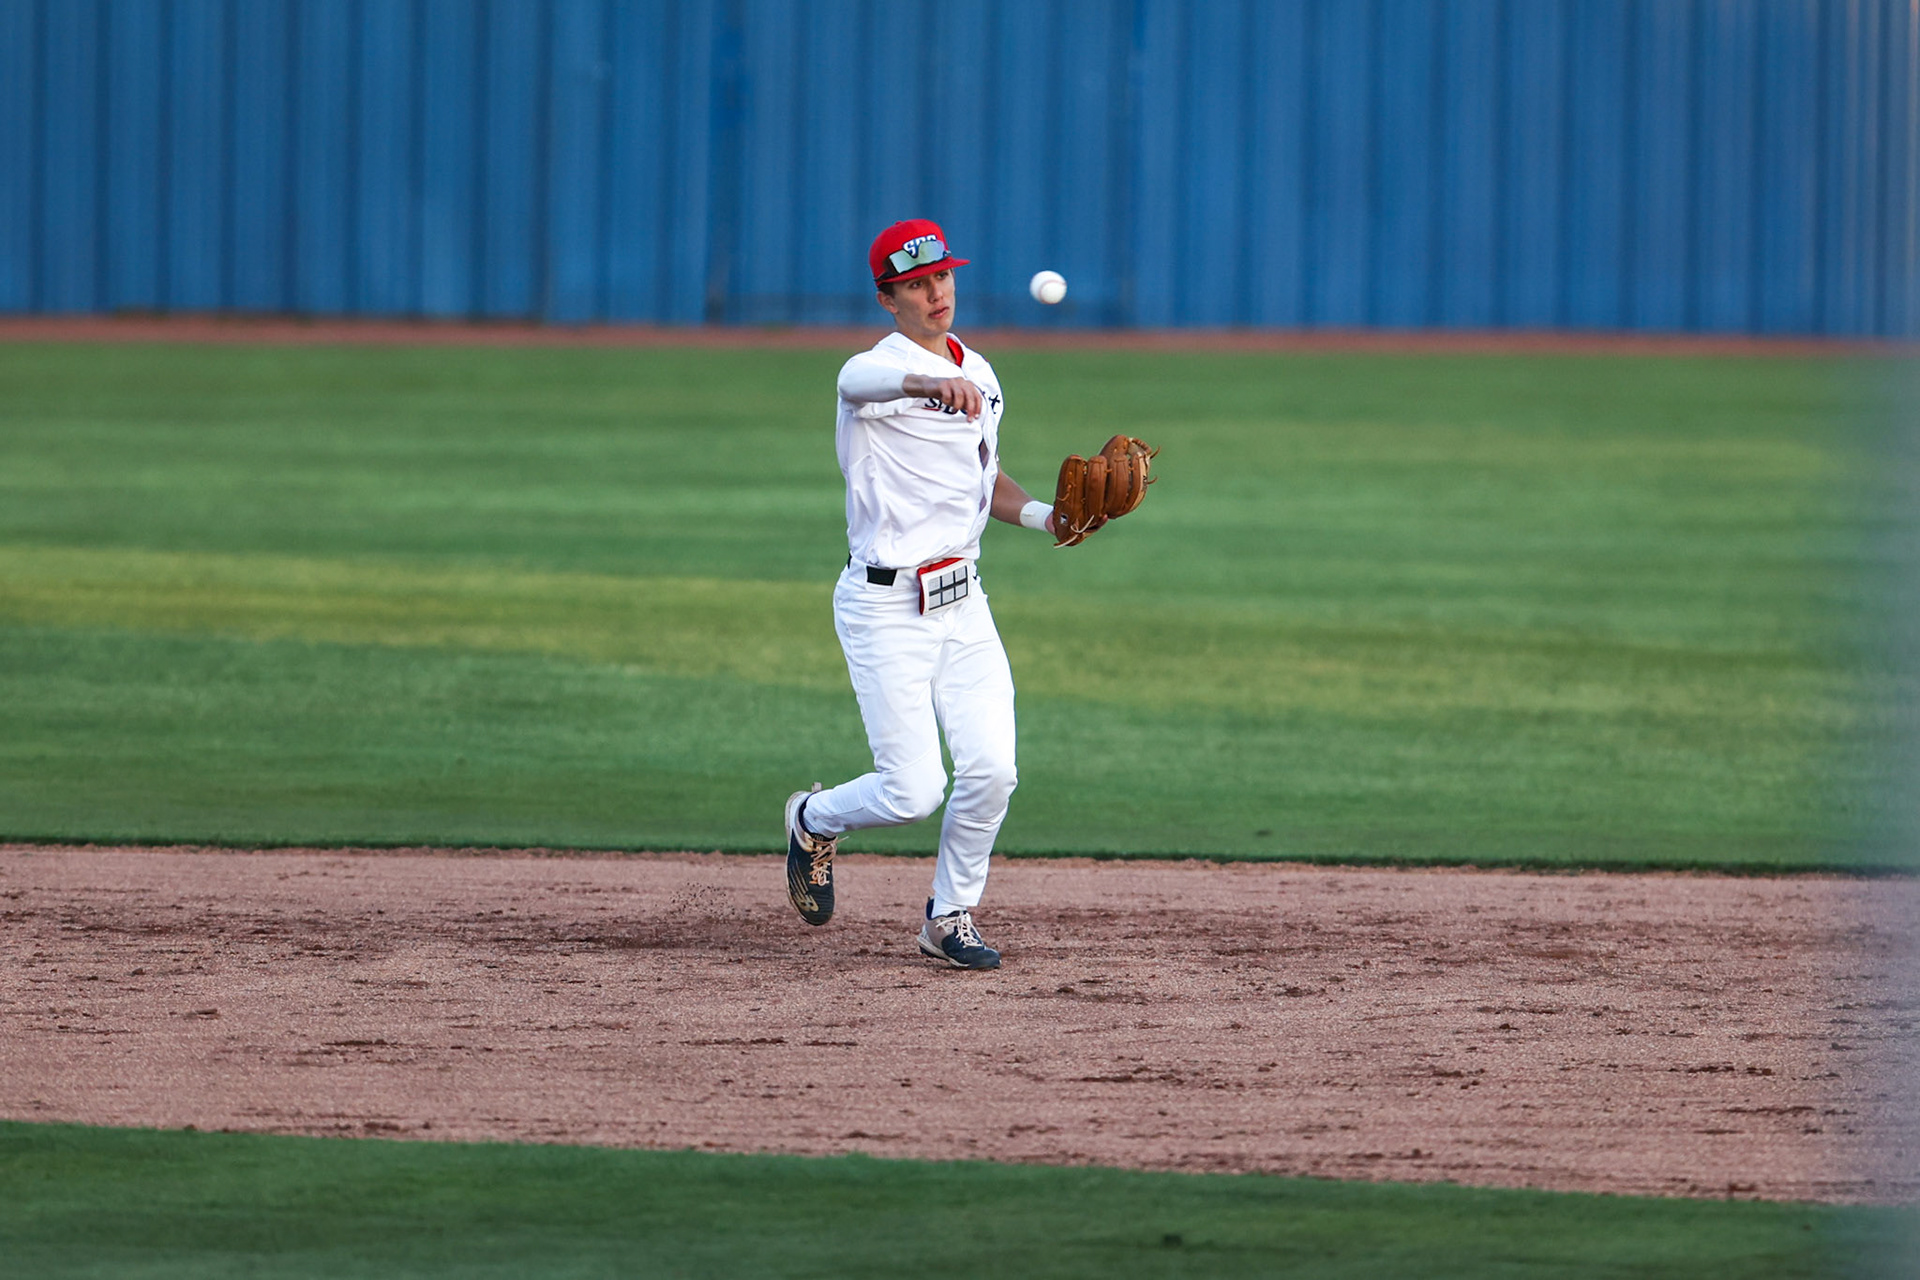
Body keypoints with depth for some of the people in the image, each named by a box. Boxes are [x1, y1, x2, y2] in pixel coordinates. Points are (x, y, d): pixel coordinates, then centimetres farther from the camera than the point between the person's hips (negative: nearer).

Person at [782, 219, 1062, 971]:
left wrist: (1040, 515, 4)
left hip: (961, 600, 6)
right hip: (886, 607, -6)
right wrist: (934, 384, -64)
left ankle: (950, 918, 14)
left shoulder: (978, 375, 12)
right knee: (913, 791, -9)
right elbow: (861, 381, -41)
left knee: (990, 771, -6)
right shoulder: (879, 367, -14)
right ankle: (815, 822, 24)